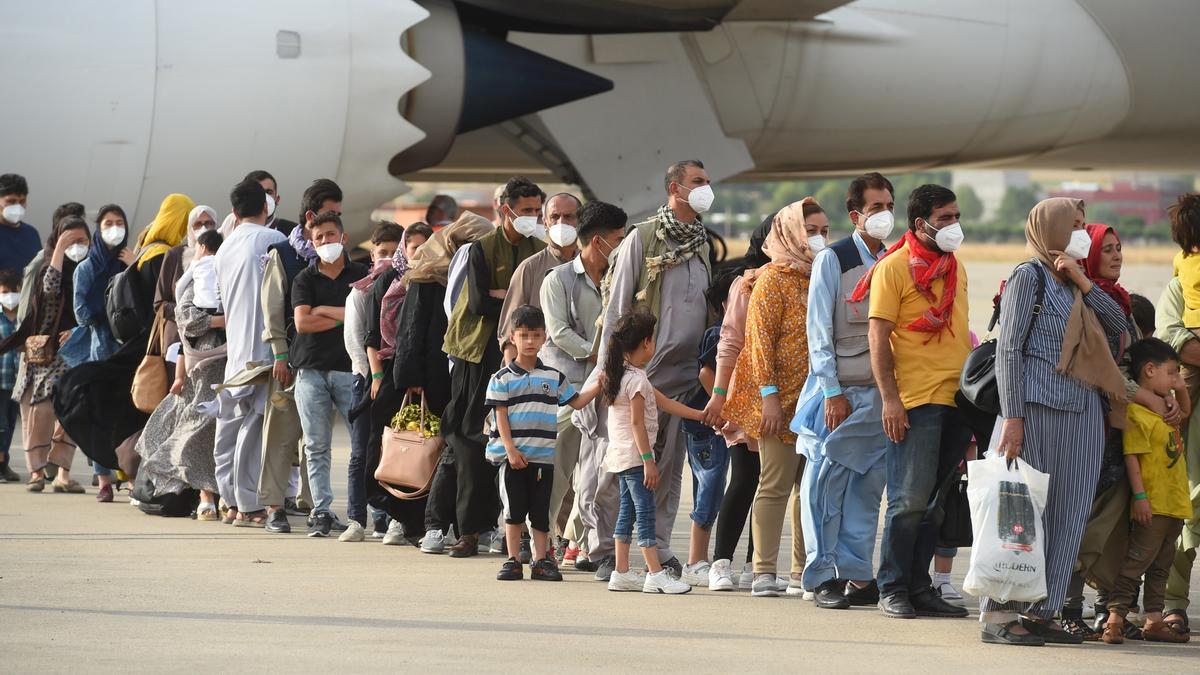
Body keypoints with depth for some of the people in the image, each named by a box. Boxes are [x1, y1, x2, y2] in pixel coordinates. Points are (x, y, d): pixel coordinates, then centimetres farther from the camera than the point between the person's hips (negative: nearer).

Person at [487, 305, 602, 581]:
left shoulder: (553, 377, 10)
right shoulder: (502, 379, 1)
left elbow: (577, 401, 14)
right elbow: (500, 416, -5)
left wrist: (598, 385, -2)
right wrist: (510, 449, -14)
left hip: (543, 455, 2)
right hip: (511, 456, -2)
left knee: (540, 512, 5)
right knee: (514, 511, 1)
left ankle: (541, 560, 10)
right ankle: (512, 561, 8)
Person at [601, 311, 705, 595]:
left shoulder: (620, 374, 15)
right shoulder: (637, 379, -15)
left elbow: (665, 402, 19)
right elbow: (637, 423, -20)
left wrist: (700, 415, 19)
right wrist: (649, 461, -20)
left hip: (619, 454, 10)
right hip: (633, 454, -10)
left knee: (627, 511, 11)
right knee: (645, 512, -10)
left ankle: (621, 572, 12)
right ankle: (655, 574, -12)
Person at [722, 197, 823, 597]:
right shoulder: (775, 279, -6)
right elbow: (761, 339, -11)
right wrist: (769, 394, -18)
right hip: (784, 398, -6)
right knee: (775, 485, -5)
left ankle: (803, 571, 14)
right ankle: (764, 572, -2)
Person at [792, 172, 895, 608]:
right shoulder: (832, 260, -2)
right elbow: (819, 332, -4)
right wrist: (832, 392, -11)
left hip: (882, 393, 4)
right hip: (841, 391, -4)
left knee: (868, 488, 5)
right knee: (827, 486, -3)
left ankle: (857, 575, 10)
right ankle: (823, 577, 1)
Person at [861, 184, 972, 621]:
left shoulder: (954, 266, 16)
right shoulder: (894, 268, -6)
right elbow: (878, 336, -9)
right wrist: (889, 399, -16)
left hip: (956, 399, 7)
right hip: (914, 400, -7)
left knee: (936, 502, 9)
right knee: (910, 500, -6)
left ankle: (919, 588, 14)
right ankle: (892, 589, 1)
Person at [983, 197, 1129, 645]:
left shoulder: (1073, 283, 20)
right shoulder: (1029, 276, -2)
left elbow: (1119, 325, 11)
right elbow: (1009, 349, -8)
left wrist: (1084, 283, 1)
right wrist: (1012, 418, -16)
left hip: (1084, 411, 8)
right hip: (1040, 406, -8)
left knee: (1069, 515, 5)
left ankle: (1041, 613, 8)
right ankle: (998, 614, -5)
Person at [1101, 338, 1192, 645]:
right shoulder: (1135, 412, -14)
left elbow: (1185, 411, 36)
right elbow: (1132, 456, -19)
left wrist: (1181, 390, 15)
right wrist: (1140, 496, -23)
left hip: (1174, 504, 9)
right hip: (1152, 505, -9)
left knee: (1160, 567, 12)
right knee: (1137, 561, -10)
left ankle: (1154, 621, 16)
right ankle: (1114, 619, -9)